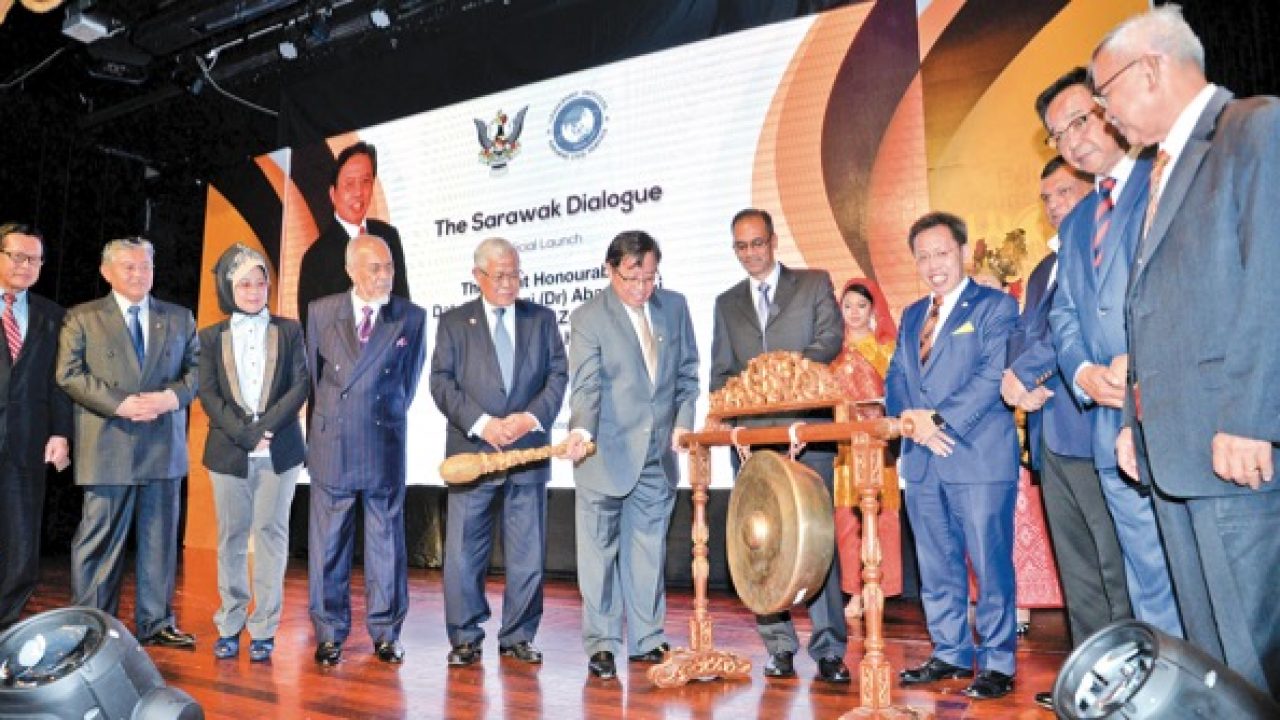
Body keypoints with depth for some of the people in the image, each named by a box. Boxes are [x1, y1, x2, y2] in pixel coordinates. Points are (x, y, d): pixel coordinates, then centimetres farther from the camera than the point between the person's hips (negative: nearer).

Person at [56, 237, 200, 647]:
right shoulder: (82, 319, 5)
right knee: (100, 540, 4)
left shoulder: (179, 318, 12)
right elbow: (69, 374, -4)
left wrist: (173, 396, -12)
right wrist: (121, 404, -15)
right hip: (109, 447, -3)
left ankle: (156, 623, 18)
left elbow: (196, 367, 8)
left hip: (164, 447, 3)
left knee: (160, 537, 8)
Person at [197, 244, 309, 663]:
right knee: (231, 537, 7)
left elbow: (300, 385, -1)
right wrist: (245, 436, -11)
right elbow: (208, 394, 2)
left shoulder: (288, 330, 7)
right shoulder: (212, 336, 9)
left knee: (271, 533, 2)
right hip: (228, 451, 1)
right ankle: (229, 625, 16)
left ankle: (264, 629, 7)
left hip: (278, 451, -1)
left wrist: (266, 428, -13)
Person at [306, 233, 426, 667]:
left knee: (387, 542, 8)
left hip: (385, 449, -1)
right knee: (328, 543, 9)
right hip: (331, 447, 1)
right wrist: (332, 416, 13)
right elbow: (314, 374, 11)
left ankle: (386, 632, 21)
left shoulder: (411, 318, -1)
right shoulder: (320, 312, 2)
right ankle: (329, 633, 23)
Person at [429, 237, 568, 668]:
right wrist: (481, 423, -14)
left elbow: (557, 375, 5)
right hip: (471, 452, -1)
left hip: (528, 450, 1)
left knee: (527, 551, 6)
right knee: (464, 551, 2)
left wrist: (532, 417, -11)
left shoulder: (542, 319, 11)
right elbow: (443, 383, -1)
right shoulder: (454, 322, 7)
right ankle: (465, 637, 17)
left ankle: (518, 637, 19)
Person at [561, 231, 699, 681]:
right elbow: (586, 385, -16)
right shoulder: (588, 317, -7)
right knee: (600, 550, 5)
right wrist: (581, 430, -32)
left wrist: (684, 420, 1)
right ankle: (600, 643, 17)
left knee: (649, 549, 12)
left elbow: (687, 372, 12)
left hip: (659, 454, 4)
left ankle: (646, 640, 24)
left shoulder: (674, 306, 6)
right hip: (606, 454, -4)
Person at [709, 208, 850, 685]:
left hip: (807, 430, -3)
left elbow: (831, 338, -4)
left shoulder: (814, 284, 10)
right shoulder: (727, 303, 19)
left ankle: (828, 648, 4)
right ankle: (779, 645, 15)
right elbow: (719, 372, 17)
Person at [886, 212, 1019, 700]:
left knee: (989, 564, 1)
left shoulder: (995, 306, -1)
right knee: (937, 567, 12)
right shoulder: (911, 316, 18)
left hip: (979, 456, -6)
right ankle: (951, 654, 25)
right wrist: (909, 416, -8)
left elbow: (993, 376, -13)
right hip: (922, 460, 6)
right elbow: (895, 379, 12)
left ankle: (997, 664, 14)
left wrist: (939, 418, -18)